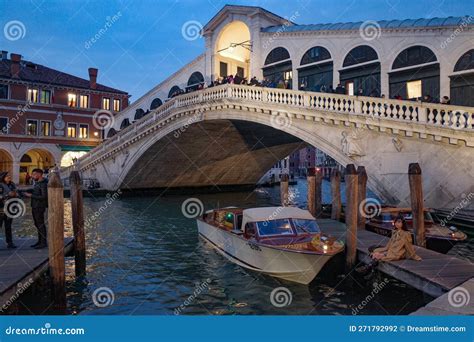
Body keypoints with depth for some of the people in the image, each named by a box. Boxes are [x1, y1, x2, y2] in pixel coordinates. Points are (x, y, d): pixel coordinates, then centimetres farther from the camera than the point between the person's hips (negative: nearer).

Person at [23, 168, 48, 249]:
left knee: (41, 224, -5)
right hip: (34, 207, 10)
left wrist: (31, 195, -19)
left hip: (39, 207, -10)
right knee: (37, 224, 13)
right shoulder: (37, 183, 13)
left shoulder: (43, 184, -16)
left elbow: (44, 197, -22)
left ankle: (44, 242, 1)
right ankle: (40, 241, 21)